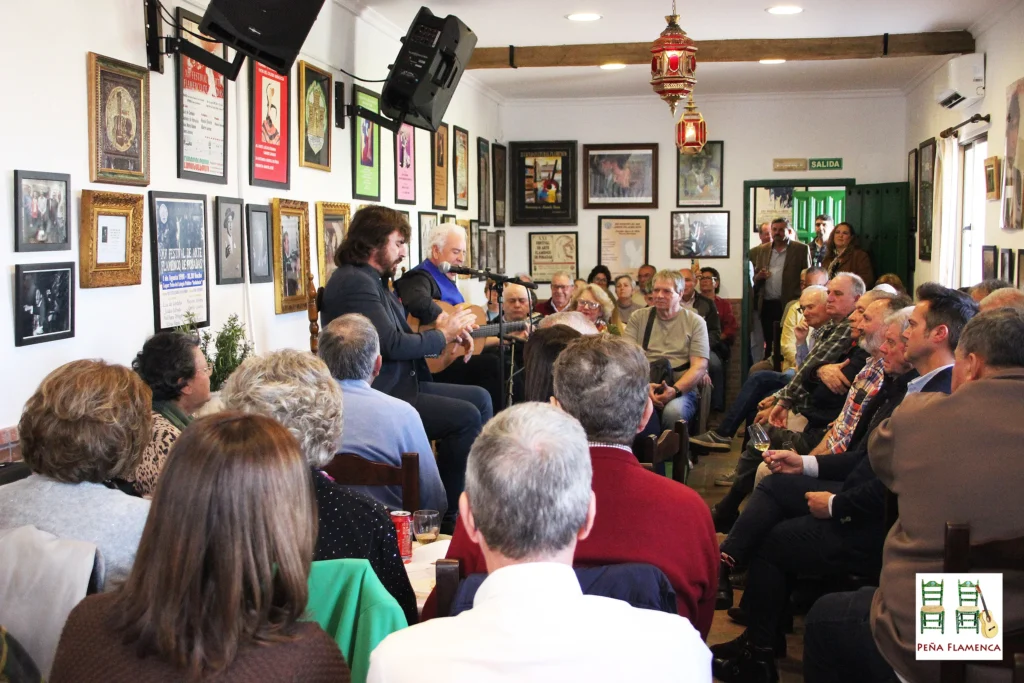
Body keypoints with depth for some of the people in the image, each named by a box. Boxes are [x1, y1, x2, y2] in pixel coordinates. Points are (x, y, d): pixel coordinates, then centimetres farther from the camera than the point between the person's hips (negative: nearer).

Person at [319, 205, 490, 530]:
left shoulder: (372, 281, 16)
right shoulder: (354, 282, -16)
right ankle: (449, 514, -5)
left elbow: (400, 334, 14)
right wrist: (442, 336, -8)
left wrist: (442, 328, -3)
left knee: (479, 398, 10)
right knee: (466, 416, -19)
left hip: (400, 384, 11)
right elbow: (392, 344, -22)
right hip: (378, 397, -11)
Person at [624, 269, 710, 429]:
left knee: (674, 411, -35)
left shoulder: (695, 322, 10)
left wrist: (674, 390, -17)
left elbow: (699, 366, 1)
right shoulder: (638, 317, 14)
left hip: (682, 389, 0)